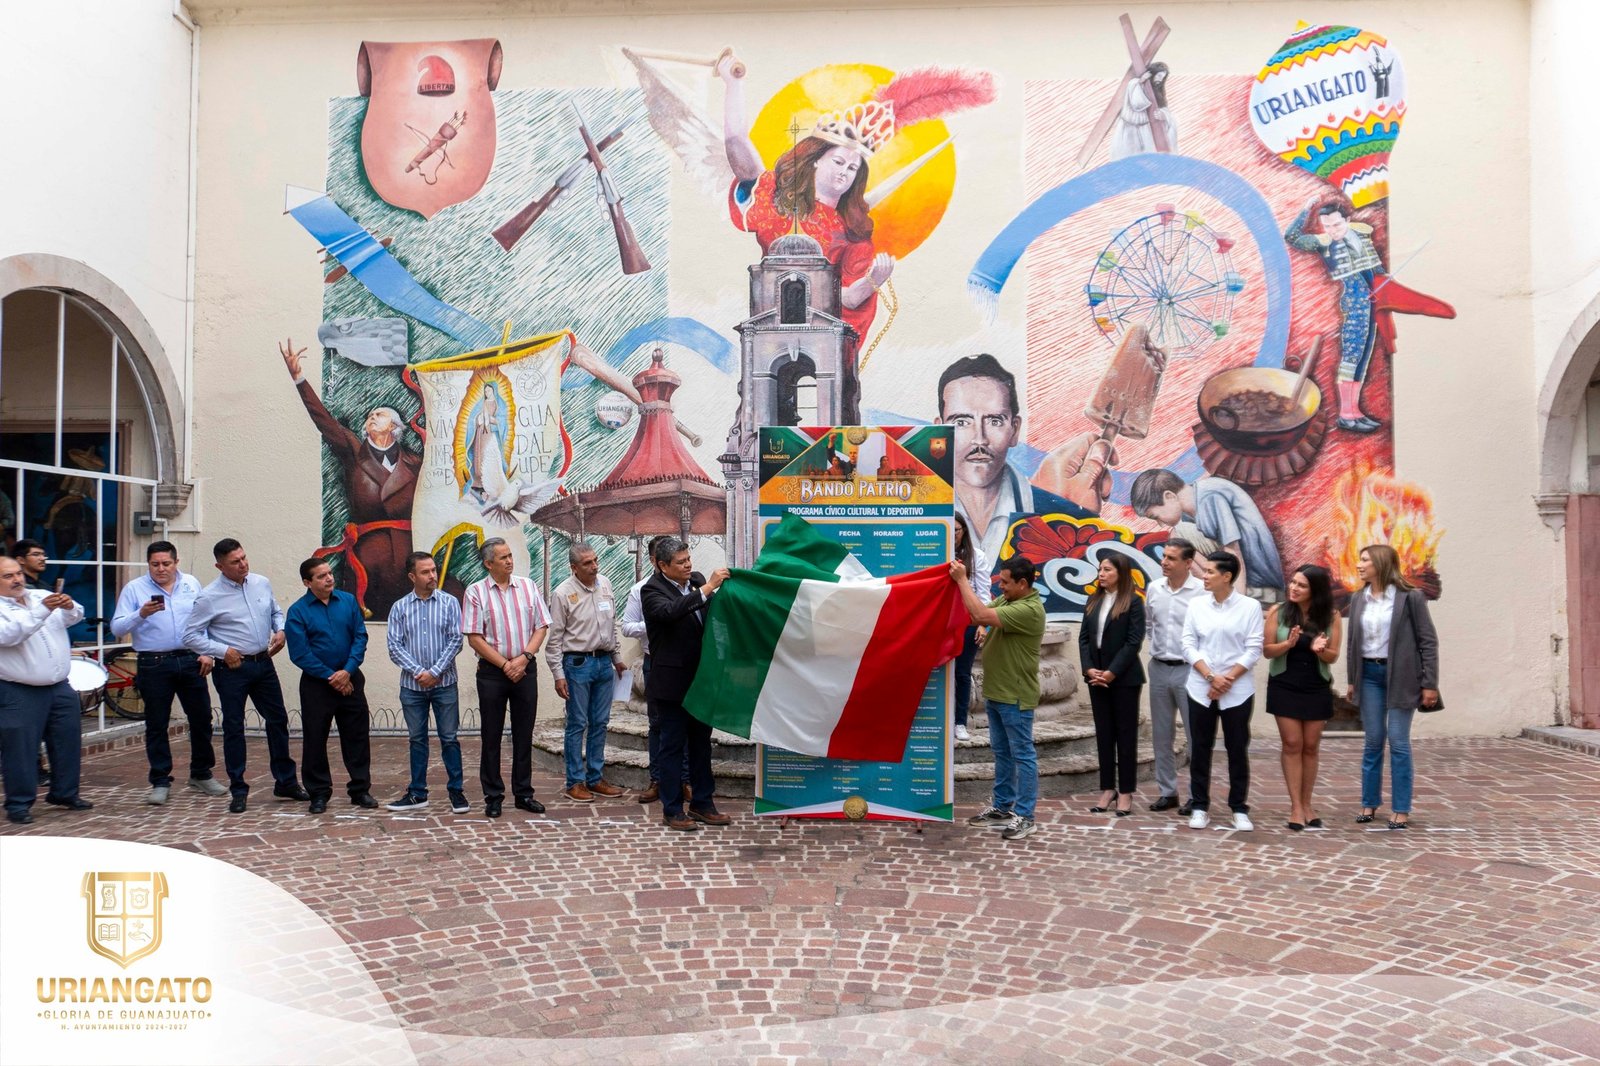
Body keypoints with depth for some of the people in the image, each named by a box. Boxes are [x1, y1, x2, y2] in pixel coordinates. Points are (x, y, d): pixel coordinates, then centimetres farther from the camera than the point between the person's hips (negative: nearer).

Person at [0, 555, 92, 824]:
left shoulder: (42, 596, 10)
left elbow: (75, 617, 5)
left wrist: (69, 607, -19)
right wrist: (42, 610, -31)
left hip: (59, 687, 6)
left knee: (67, 742, 13)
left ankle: (64, 793, 26)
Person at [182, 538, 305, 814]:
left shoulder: (262, 584, 4)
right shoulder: (209, 597, -11)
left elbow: (276, 611, 19)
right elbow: (190, 636, -8)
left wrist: (280, 630, -1)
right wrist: (223, 651, -16)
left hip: (263, 664, 5)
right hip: (232, 668, -5)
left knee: (278, 721, 10)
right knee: (233, 728, 3)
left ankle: (286, 783, 23)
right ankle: (238, 791, 14)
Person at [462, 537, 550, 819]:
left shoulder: (527, 587, 6)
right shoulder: (476, 592, -3)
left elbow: (541, 627, 4)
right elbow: (474, 638, -7)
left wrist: (523, 658, -9)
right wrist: (505, 664, -10)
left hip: (525, 669, 3)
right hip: (492, 671, -2)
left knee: (524, 734, 8)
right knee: (492, 736, 5)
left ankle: (523, 793, 18)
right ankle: (493, 796, 14)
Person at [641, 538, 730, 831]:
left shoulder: (697, 580, 5)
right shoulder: (652, 591, -12)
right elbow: (670, 611, -33)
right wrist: (707, 588, -33)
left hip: (700, 678, 6)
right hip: (672, 682, -6)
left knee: (701, 742, 15)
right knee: (673, 745, 3)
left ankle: (702, 804, 26)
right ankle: (672, 811, 13)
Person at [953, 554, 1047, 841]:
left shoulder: (1029, 610, -23)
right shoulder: (1007, 599, 7)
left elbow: (982, 616, -30)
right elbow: (975, 615, 6)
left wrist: (962, 580, -23)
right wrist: (961, 581, -8)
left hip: (1015, 696, -9)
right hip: (995, 691, 9)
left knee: (1022, 755, 1)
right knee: (1001, 752, 17)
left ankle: (1024, 816, 7)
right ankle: (1001, 807, 28)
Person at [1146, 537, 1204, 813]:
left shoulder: (1202, 591, -13)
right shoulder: (1153, 588, 4)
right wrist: (1157, 648, 13)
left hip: (1189, 670, -5)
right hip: (1159, 669, 6)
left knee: (1196, 736, 3)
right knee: (1161, 735, 12)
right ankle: (1167, 792, 23)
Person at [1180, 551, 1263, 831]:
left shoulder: (1250, 607, -3)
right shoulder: (1196, 605, 3)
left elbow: (1253, 650, -6)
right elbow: (1188, 646, 1)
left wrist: (1227, 680, -12)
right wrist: (1210, 677, -11)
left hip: (1238, 690, -2)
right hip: (1200, 688, 2)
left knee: (1237, 749, 5)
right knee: (1200, 748, 6)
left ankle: (1240, 808, 16)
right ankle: (1199, 806, 15)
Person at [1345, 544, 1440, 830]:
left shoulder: (1410, 597, -7)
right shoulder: (1358, 600, 7)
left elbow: (1428, 641, -7)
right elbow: (1352, 642, 11)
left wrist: (1429, 684, -10)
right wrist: (1351, 680, 9)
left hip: (1400, 674, -4)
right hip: (1369, 674, 4)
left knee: (1398, 742, 0)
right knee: (1373, 741, 9)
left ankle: (1401, 809, 8)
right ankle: (1369, 803, 18)